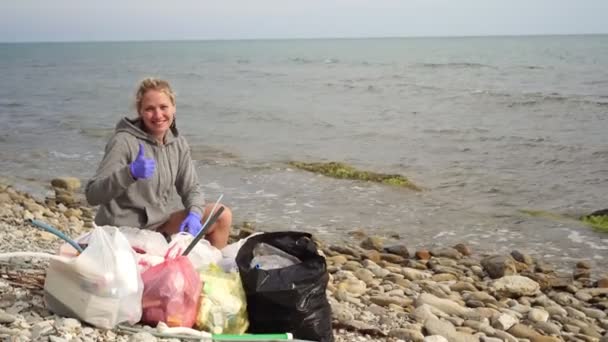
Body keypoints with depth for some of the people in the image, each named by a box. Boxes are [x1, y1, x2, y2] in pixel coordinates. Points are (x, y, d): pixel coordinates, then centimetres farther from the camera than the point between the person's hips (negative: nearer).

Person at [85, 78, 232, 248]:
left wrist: (194, 214, -13)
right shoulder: (124, 142, -16)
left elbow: (191, 188, 9)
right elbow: (92, 194, -21)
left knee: (222, 216, -3)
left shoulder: (179, 144, 4)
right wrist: (130, 173, -36)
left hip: (159, 224, 7)